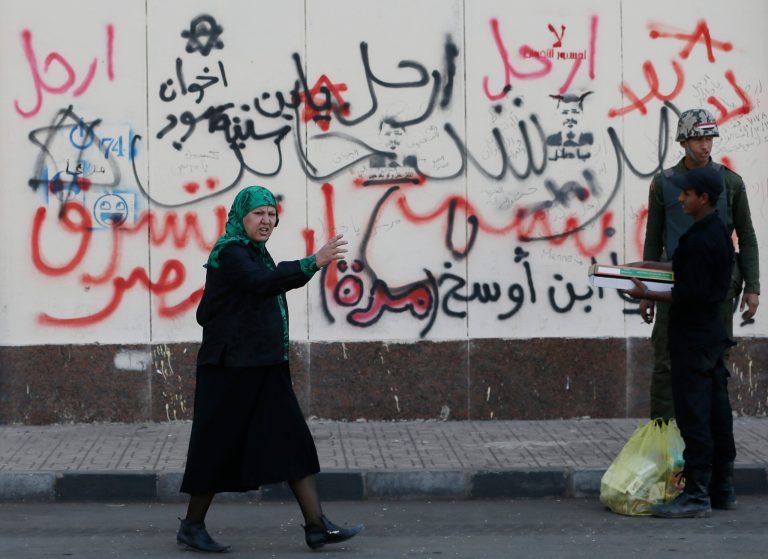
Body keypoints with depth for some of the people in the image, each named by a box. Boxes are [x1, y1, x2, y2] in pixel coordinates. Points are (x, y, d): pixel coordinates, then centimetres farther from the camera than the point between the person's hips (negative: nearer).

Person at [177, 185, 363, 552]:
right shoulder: (230, 251, -11)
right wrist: (314, 263, -37)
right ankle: (192, 527, 15)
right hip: (231, 369, -9)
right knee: (219, 447, 0)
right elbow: (262, 282, -32)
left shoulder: (254, 252, 17)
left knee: (292, 442, 2)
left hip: (264, 369, 9)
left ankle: (317, 526, 0)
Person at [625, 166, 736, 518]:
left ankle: (696, 495, -5)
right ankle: (722, 488, 20)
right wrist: (654, 267, 25)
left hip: (693, 337, -10)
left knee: (693, 414, -7)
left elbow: (691, 295, -21)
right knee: (716, 411, 13)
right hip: (712, 330, 10)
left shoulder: (700, 240, -19)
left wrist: (649, 295, -14)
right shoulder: (718, 232, 11)